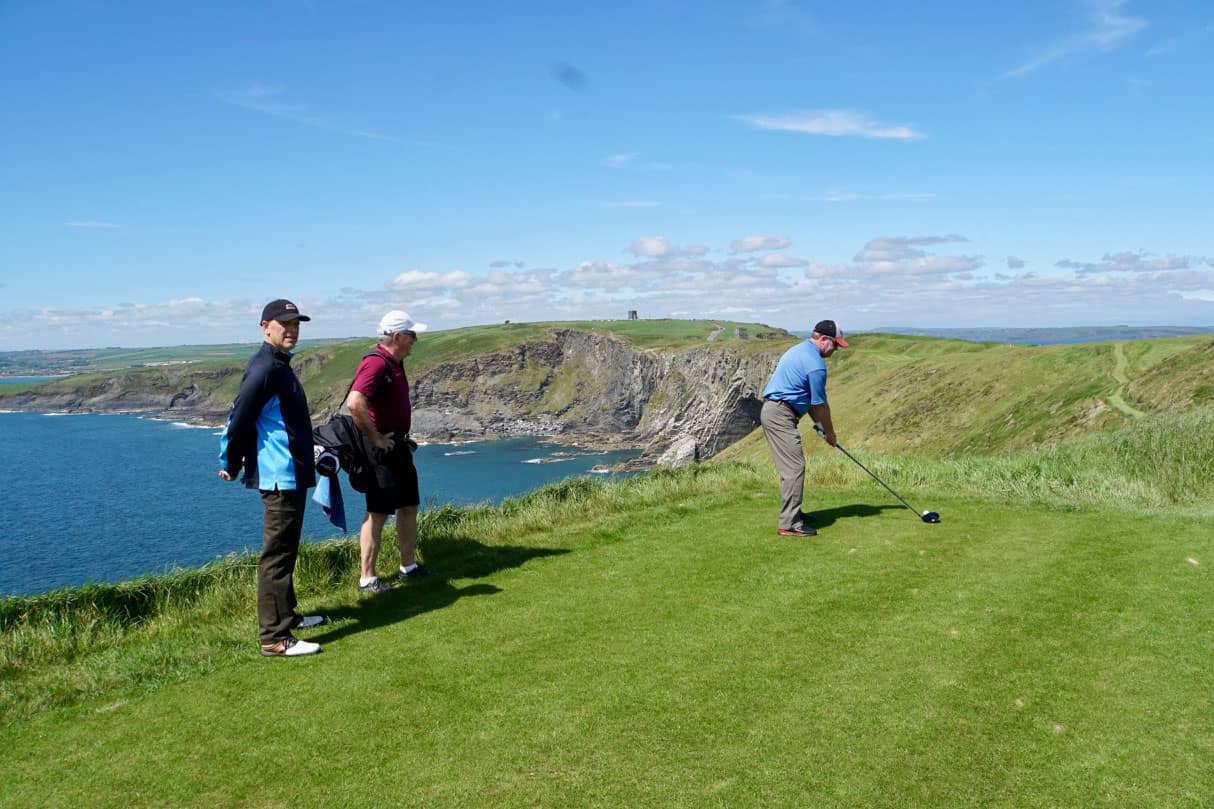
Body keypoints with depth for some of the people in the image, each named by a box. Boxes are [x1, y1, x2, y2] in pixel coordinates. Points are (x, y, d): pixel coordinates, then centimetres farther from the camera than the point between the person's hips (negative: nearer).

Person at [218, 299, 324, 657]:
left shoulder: (279, 365, 16)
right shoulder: (265, 368, -17)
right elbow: (239, 419, -20)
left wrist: (233, 463, 21)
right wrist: (231, 465, -9)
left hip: (292, 475, 11)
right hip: (279, 477, -11)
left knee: (286, 550, 20)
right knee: (276, 555, -7)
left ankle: (286, 615, 34)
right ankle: (274, 638, -3)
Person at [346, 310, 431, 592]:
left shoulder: (395, 364, 13)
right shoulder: (375, 363, -19)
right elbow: (354, 403, -34)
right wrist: (374, 438, -24)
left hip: (399, 446, 10)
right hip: (381, 451, -10)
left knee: (409, 506, 16)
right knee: (378, 513, -4)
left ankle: (408, 567, 29)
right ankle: (367, 579, 4)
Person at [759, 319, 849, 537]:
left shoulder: (799, 350, 17)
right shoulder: (815, 364, -15)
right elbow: (820, 404, -7)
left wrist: (818, 423, 19)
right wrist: (830, 433, 7)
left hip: (771, 411, 11)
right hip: (780, 415, -11)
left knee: (791, 466, 18)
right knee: (794, 467, -9)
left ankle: (792, 513, 27)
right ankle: (789, 524, -9)